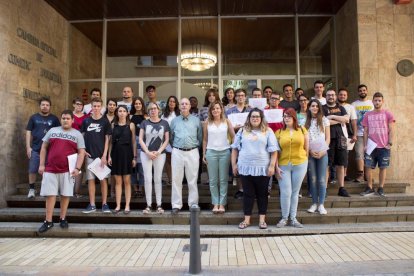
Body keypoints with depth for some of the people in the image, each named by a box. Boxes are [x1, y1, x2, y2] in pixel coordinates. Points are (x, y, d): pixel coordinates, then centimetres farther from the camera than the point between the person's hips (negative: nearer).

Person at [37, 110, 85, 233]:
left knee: (65, 195, 4)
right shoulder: (52, 131, 11)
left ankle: (62, 219, 18)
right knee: (50, 195, 2)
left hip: (67, 170, -1)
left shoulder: (77, 134, 5)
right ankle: (48, 221, 11)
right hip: (50, 169, 1)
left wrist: (77, 168, -10)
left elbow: (81, 152, 0)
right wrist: (42, 164, 5)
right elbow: (44, 148, 12)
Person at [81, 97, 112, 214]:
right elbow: (82, 136, 10)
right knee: (91, 179, 5)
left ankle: (104, 204, 11)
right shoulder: (86, 120, 5)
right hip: (89, 155, 2)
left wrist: (104, 155, -9)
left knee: (103, 179, 2)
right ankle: (92, 205, 12)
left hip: (101, 155, -2)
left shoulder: (105, 121, 0)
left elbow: (107, 139, -2)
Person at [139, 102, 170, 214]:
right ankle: (149, 205, 9)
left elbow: (167, 140, 2)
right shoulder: (144, 123, 4)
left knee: (158, 179, 5)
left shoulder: (164, 123, 3)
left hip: (160, 154, 0)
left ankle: (159, 205, 11)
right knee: (148, 179, 1)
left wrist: (158, 151, -9)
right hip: (146, 154, 0)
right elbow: (140, 139, 0)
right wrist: (148, 152, -10)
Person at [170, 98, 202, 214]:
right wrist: (175, 147, 12)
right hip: (177, 152, 1)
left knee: (192, 180, 4)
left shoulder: (196, 120, 6)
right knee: (176, 179, 3)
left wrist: (195, 147, 10)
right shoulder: (174, 121, 10)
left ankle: (193, 204, 13)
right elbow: (171, 137, 15)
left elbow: (200, 137, 10)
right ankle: (176, 205, 10)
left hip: (192, 152, -1)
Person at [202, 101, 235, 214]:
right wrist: (204, 154, 5)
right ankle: (215, 203, 13)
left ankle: (222, 204, 11)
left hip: (225, 152, 0)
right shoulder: (207, 122, 5)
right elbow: (205, 139, 8)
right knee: (213, 180, 4)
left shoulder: (226, 121, 5)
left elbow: (233, 136, 6)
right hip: (211, 152, 0)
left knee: (223, 180, 3)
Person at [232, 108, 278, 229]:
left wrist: (272, 165, -7)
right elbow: (235, 148, 10)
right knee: (248, 194, 7)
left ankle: (262, 219, 19)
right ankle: (247, 219, 16)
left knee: (262, 194, 8)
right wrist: (234, 164, 5)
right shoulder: (242, 131, 8)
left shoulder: (268, 131, 4)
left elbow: (274, 150, 0)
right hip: (245, 168, 1)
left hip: (262, 168, -1)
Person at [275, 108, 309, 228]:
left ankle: (293, 218, 19)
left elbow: (306, 148, 8)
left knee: (295, 192, 9)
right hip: (283, 166, -1)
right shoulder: (279, 132, 0)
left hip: (300, 165, 1)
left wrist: (303, 160, 7)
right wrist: (276, 167, -7)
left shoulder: (302, 130, 4)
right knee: (285, 193, -3)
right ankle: (284, 218, 13)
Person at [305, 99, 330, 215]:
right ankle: (314, 203, 12)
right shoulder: (305, 121, 6)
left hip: (322, 153, 0)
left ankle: (321, 204, 6)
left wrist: (322, 151, -9)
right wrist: (310, 151, -9)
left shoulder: (324, 120, 6)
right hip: (309, 153, 0)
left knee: (322, 179, 0)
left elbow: (328, 138, 3)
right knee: (313, 179, 3)